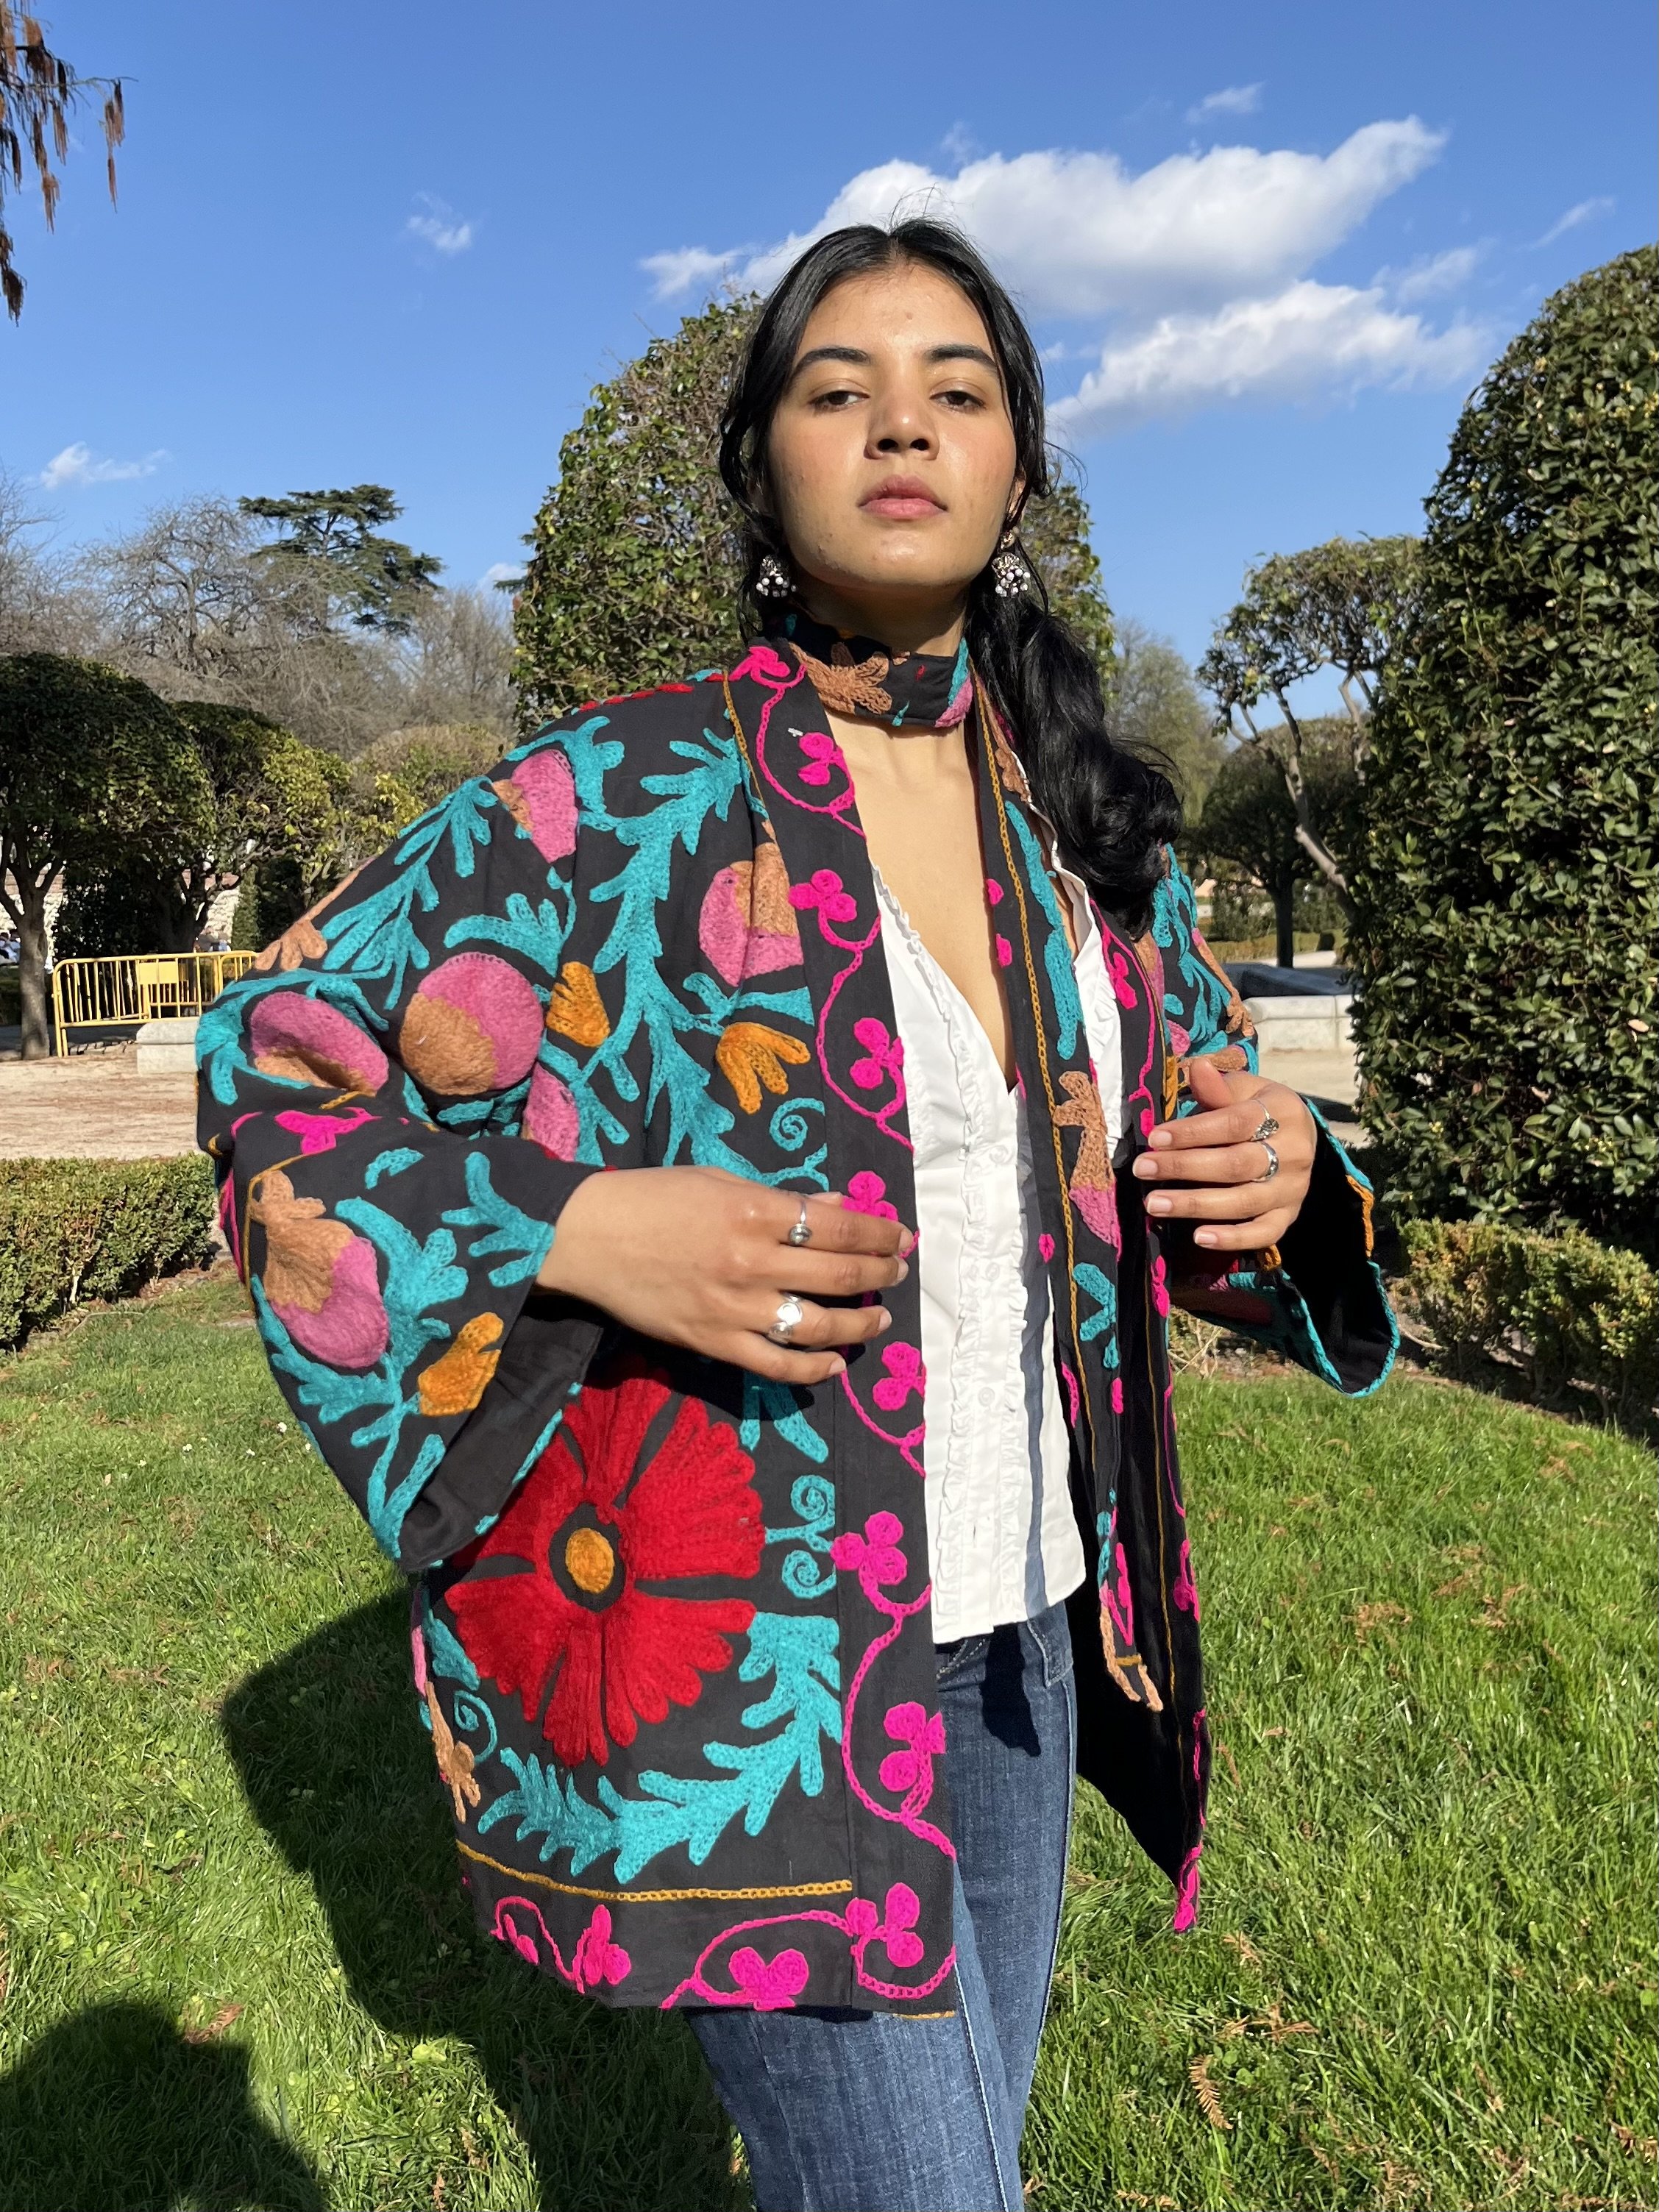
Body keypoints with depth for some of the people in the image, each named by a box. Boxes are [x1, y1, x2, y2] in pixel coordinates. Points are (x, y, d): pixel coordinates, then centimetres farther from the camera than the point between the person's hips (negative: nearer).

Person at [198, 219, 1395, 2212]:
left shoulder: (1083, 825, 4)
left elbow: (1185, 1121, 16)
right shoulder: (616, 799, -12)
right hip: (745, 1652, -5)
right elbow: (269, 1066, -6)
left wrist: (1277, 1175, -8)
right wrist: (582, 1228, -21)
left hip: (1017, 1628, 6)